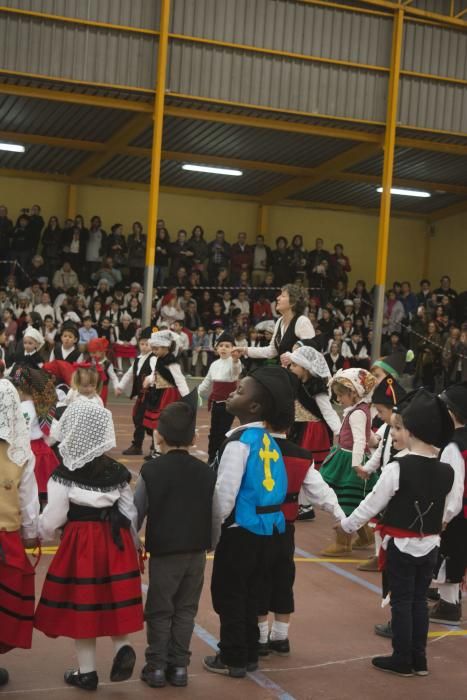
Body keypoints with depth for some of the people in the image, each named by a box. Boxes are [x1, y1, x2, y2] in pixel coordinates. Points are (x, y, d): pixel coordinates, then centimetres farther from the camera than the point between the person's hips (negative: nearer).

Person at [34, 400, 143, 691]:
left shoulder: (64, 475, -12)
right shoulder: (117, 471, 1)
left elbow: (52, 520, -8)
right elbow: (130, 513, 6)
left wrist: (43, 535, 14)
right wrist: (133, 544, 20)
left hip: (79, 543, -4)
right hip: (116, 540, 4)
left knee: (82, 604, 7)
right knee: (112, 599, 17)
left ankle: (87, 672, 16)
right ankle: (123, 647, -5)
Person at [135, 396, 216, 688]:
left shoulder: (151, 471, -9)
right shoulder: (207, 472, -1)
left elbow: (136, 514, -4)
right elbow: (214, 515, 4)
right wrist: (210, 546, 17)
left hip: (164, 552, -3)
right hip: (197, 552, 3)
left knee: (160, 611, 10)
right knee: (186, 610, 12)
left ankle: (157, 666, 14)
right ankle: (179, 666, 17)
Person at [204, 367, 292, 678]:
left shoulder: (240, 441, -19)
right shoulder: (268, 440, 6)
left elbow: (225, 492, -21)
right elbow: (277, 487, 11)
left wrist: (214, 532, -9)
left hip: (240, 528, -8)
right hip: (264, 526, 8)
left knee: (228, 594, 6)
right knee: (248, 593, 19)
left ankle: (232, 659, 15)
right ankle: (249, 654, 29)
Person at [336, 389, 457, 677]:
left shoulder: (397, 468, -18)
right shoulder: (448, 472, -5)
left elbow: (372, 504, -12)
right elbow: (451, 509, 5)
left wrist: (347, 525, 2)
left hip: (401, 545, -4)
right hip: (430, 545, 4)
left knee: (401, 601, 5)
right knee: (420, 600, 14)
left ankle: (402, 660, 12)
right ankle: (419, 659, 20)